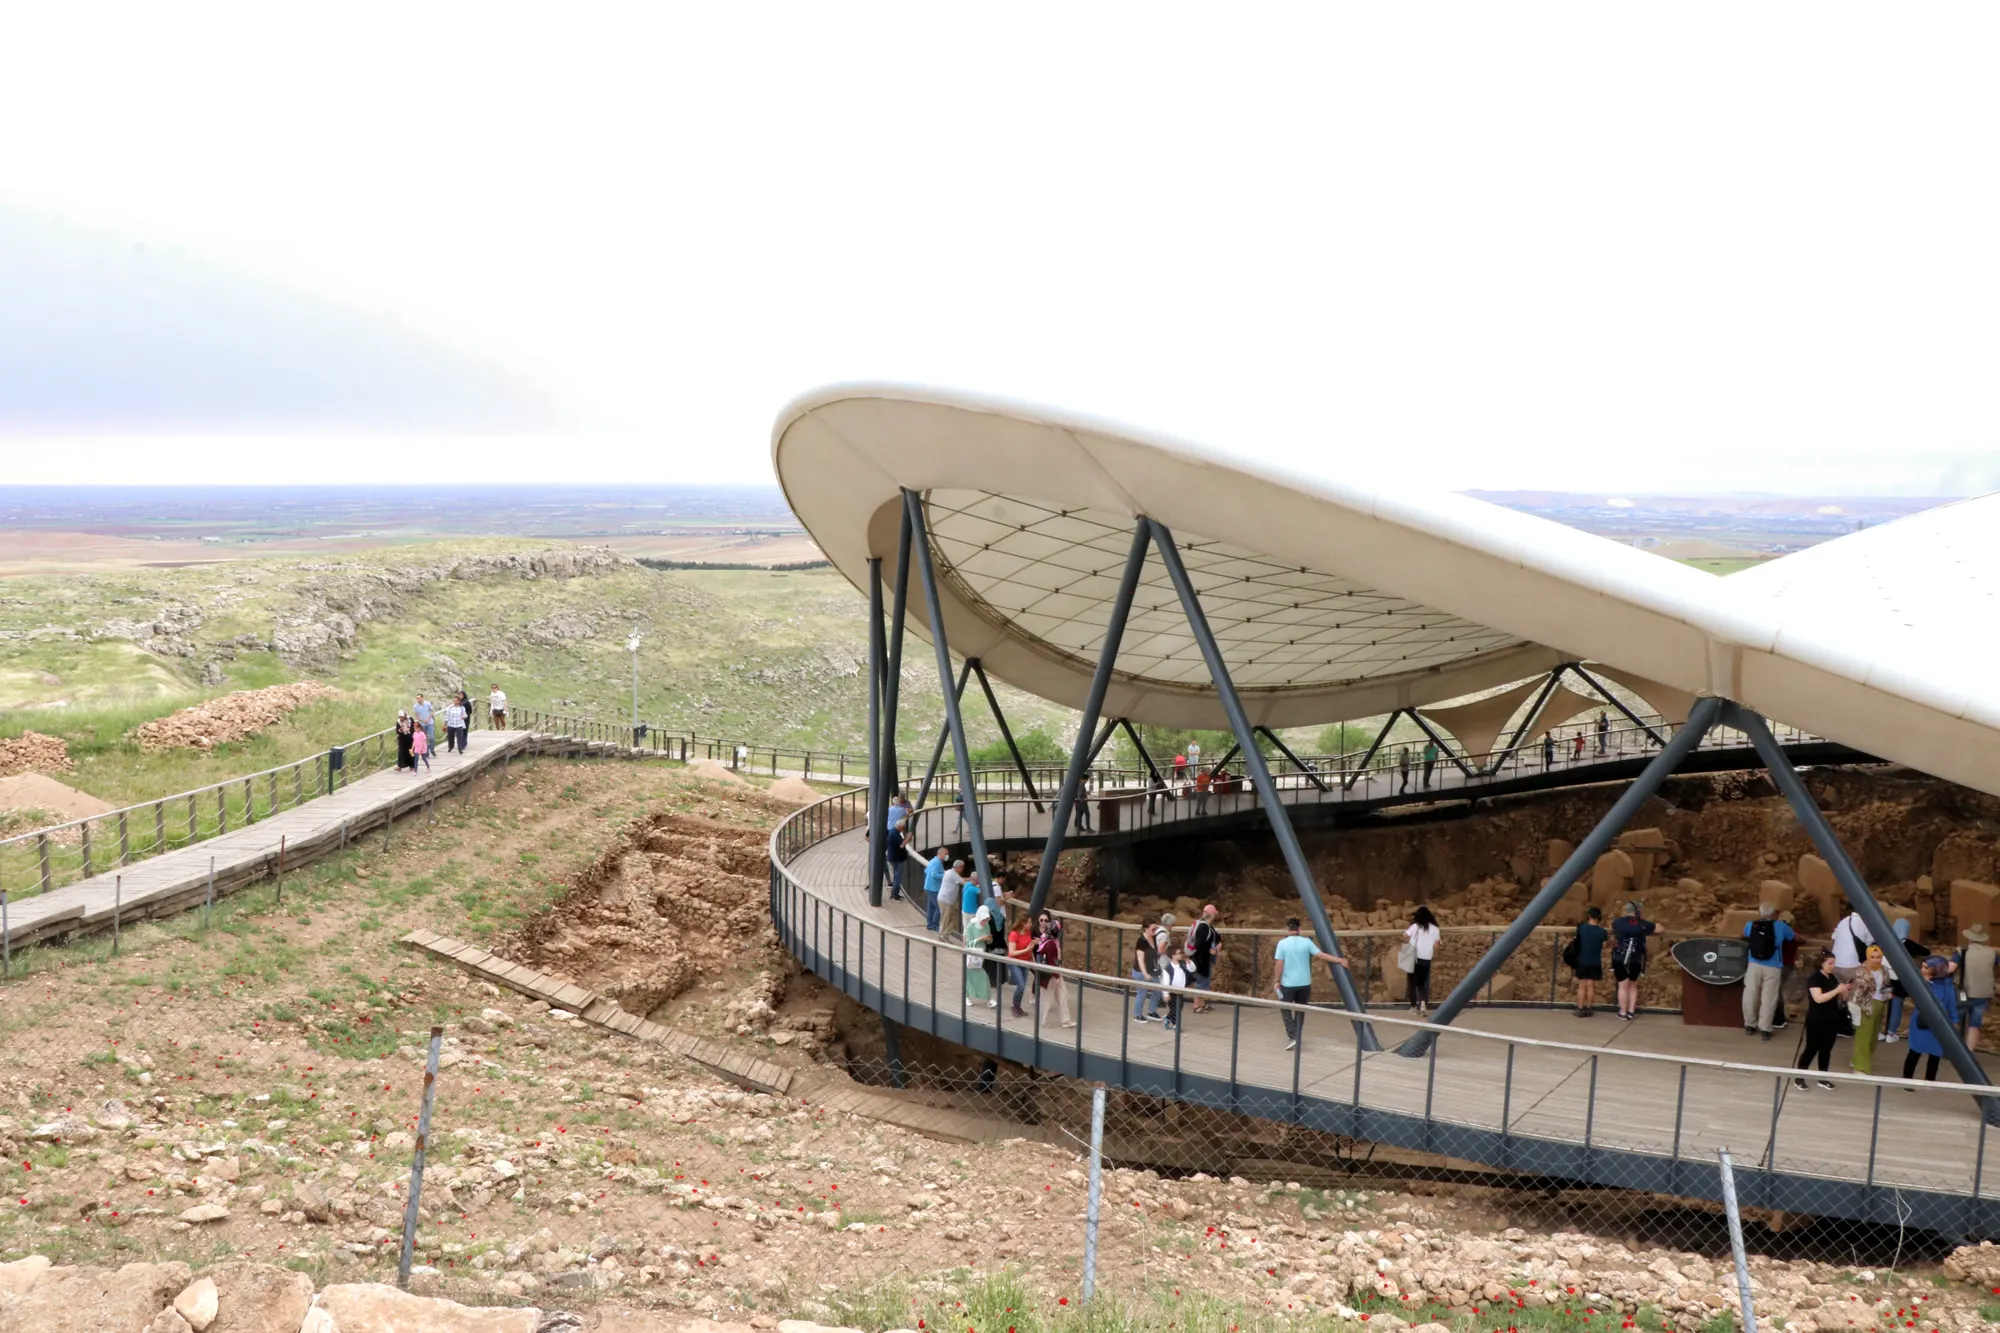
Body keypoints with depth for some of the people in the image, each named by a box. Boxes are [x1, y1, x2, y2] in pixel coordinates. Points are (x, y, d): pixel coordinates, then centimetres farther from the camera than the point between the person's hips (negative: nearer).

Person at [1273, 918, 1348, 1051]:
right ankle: (1297, 1040, 17)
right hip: (1304, 983, 2)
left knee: (1286, 1010, 9)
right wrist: (1340, 960, 3)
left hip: (1288, 983, -2)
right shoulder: (1306, 942, -4)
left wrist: (1277, 981, 1)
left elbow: (1279, 964, -9)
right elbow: (1321, 955, -6)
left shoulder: (1282, 943, -9)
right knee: (1300, 1011, 16)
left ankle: (1292, 1037, -8)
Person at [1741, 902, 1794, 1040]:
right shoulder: (1780, 926, -3)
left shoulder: (1750, 925, 5)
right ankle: (1764, 1029, 0)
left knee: (1750, 996, 11)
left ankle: (1750, 1026, 19)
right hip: (1773, 968, -2)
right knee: (1768, 998, 0)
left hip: (1754, 965, 2)